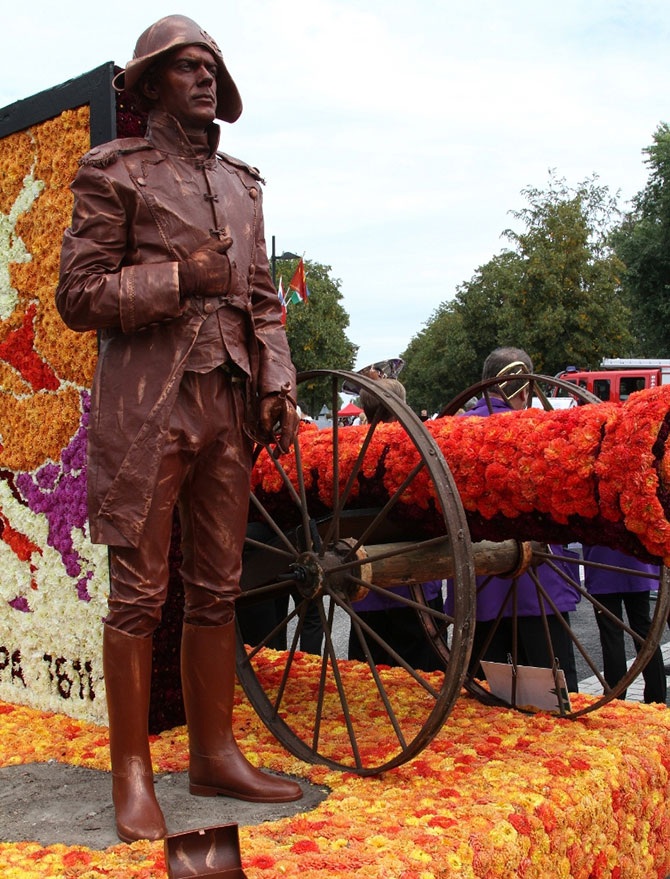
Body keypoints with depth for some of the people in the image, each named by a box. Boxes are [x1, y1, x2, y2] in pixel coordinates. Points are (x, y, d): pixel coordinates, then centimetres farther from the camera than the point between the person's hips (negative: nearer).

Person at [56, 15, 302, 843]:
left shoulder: (240, 182, 19)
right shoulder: (114, 171, 4)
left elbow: (262, 298, 18)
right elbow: (77, 296, -2)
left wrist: (277, 387, 6)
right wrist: (178, 279, -12)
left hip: (229, 404, 6)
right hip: (147, 406, -5)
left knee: (217, 588, 9)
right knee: (139, 592, -2)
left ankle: (215, 754, 20)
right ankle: (132, 775, 10)